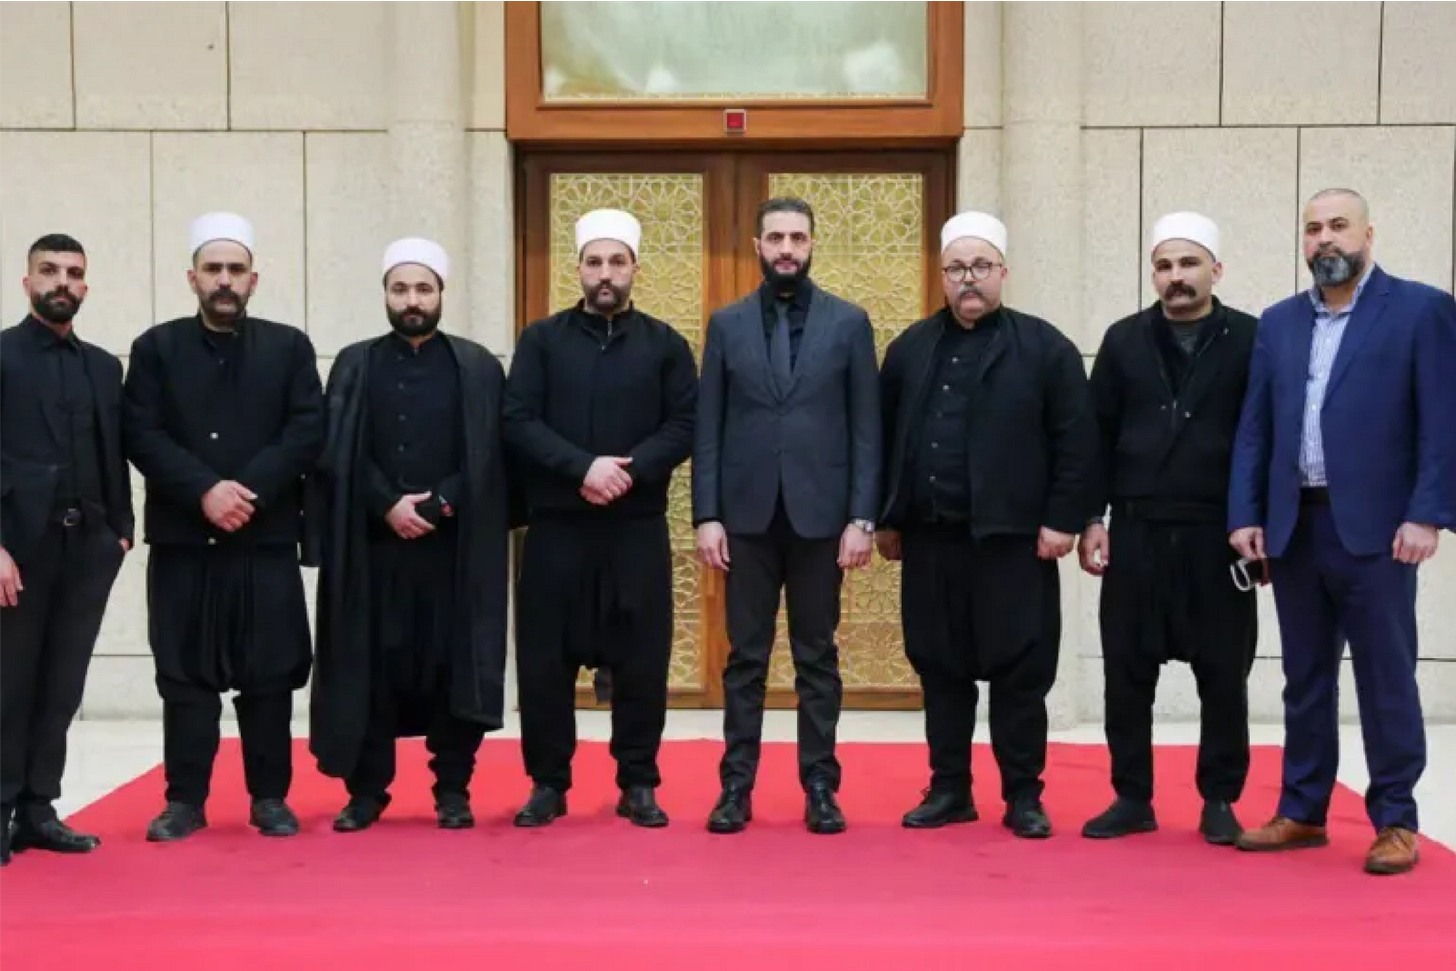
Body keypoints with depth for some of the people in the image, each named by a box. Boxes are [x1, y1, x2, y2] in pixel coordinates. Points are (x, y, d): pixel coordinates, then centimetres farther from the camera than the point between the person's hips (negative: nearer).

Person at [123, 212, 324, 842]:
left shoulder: (289, 347, 7)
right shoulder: (156, 348, 7)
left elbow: (308, 433, -2)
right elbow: (141, 436, -3)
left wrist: (247, 489, -14)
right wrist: (205, 491, -16)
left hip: (268, 537, 0)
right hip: (182, 537, 0)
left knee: (269, 674, 3)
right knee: (185, 674, 4)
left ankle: (270, 797, 13)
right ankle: (185, 800, 12)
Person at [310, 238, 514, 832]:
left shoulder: (478, 368, 6)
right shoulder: (354, 366, 9)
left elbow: (488, 460, 0)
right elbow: (338, 453, 2)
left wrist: (433, 506, -12)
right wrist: (387, 506, -11)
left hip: (454, 544, -1)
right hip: (371, 543, 1)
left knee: (453, 662, 1)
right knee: (371, 664, 2)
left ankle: (453, 790, 12)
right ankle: (366, 790, 12)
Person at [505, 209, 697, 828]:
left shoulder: (665, 345, 7)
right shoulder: (541, 340, 6)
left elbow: (684, 428, 0)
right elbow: (518, 422, -4)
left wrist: (627, 470, -16)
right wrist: (582, 467, -17)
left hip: (638, 527, 0)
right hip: (556, 526, 0)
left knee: (641, 660, 3)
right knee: (545, 659, 3)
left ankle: (638, 785, 15)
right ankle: (548, 784, 15)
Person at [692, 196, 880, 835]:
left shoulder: (849, 323, 3)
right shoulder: (726, 324, 6)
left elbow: (866, 428, 1)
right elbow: (707, 428, 4)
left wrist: (862, 517, -6)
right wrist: (706, 515, -4)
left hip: (820, 513, -1)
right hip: (747, 514, 1)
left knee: (817, 657, 6)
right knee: (745, 657, 6)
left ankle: (820, 786, 13)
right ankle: (736, 785, 12)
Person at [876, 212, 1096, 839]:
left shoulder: (1043, 347, -1)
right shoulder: (912, 347, 11)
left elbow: (1077, 441, -4)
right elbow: (885, 438, 14)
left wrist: (1062, 520, -9)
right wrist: (887, 518, 10)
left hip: (1012, 538, -3)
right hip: (930, 538, 4)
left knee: (1019, 670, 1)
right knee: (940, 667, 9)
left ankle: (1023, 795, 13)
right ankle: (949, 790, 20)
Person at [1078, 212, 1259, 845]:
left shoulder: (1251, 340, 1)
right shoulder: (1125, 340, 6)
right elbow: (1098, 436, 7)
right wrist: (1092, 518, 1)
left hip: (1219, 535, -2)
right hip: (1136, 533, 2)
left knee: (1224, 674, 5)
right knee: (1127, 672, 5)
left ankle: (1220, 801, 17)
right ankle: (1132, 798, 16)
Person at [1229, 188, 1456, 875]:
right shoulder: (1278, 322, 13)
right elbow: (1254, 427, 11)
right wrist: (1245, 514, 2)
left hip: (1375, 527, -4)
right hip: (1294, 527, 5)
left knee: (1386, 680, 2)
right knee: (1305, 680, 12)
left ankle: (1395, 820, 12)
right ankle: (1302, 812, 21)